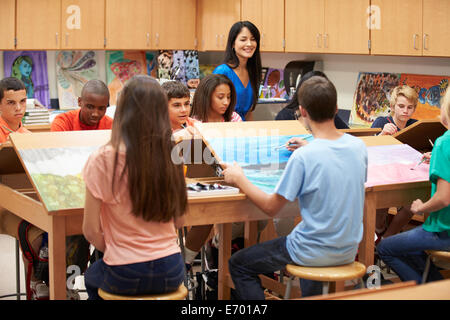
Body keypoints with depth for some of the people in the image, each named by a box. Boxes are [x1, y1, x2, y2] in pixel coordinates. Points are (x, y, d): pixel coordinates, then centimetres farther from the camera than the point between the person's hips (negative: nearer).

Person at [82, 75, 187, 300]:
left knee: (92, 276, 33)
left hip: (125, 277, -3)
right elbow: (179, 221, 6)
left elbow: (91, 231, -10)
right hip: (171, 273, 4)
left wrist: (113, 252, 8)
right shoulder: (171, 156, -5)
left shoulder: (102, 160, -16)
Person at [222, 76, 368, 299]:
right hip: (349, 250, 7)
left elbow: (271, 208, -15)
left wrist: (239, 180, -3)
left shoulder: (302, 157, -24)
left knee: (238, 265, 12)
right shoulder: (359, 146, -6)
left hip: (315, 253, -6)